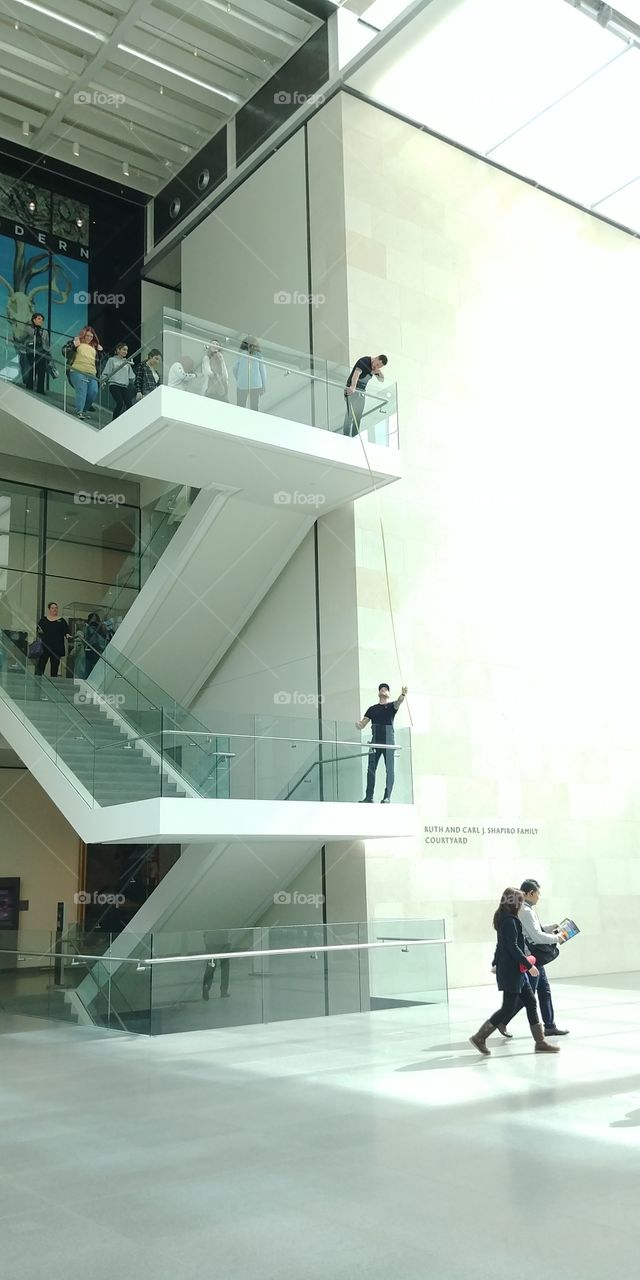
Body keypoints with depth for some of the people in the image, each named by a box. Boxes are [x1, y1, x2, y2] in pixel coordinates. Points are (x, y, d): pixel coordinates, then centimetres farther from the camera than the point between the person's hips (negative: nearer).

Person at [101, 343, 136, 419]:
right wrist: (103, 381, -9)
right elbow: (105, 373, 3)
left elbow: (131, 376, 22)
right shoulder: (112, 360, 9)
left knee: (129, 404, -12)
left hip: (125, 386, 5)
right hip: (114, 385, -5)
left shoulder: (127, 362, 21)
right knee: (120, 403, -20)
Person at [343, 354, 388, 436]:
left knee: (358, 415, 5)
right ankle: (345, 436, -19)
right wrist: (353, 387, -52)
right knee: (350, 413, -15)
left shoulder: (375, 366, 8)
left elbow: (381, 380, 17)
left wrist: (379, 372, -6)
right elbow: (356, 374, -34)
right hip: (352, 390, -8)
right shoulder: (364, 361, -17)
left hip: (362, 392, 8)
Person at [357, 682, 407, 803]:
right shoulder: (372, 709, 16)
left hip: (388, 741, -3)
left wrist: (403, 694, -37)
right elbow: (362, 724, 13)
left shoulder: (391, 706, 8)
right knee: (371, 769, 1)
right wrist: (358, 724, -11)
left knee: (389, 768, -6)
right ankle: (369, 797, 5)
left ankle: (387, 797, -5)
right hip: (375, 741, 3)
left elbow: (399, 702, -15)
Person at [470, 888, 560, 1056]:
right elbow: (512, 947, -23)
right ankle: (480, 1037, 2)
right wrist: (528, 965, -19)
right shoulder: (510, 921, -18)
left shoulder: (504, 919, 11)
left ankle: (540, 1042, 16)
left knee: (530, 1002, 11)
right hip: (511, 971, -10)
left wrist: (497, 965, 27)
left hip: (516, 971, 10)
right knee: (508, 1007, -5)